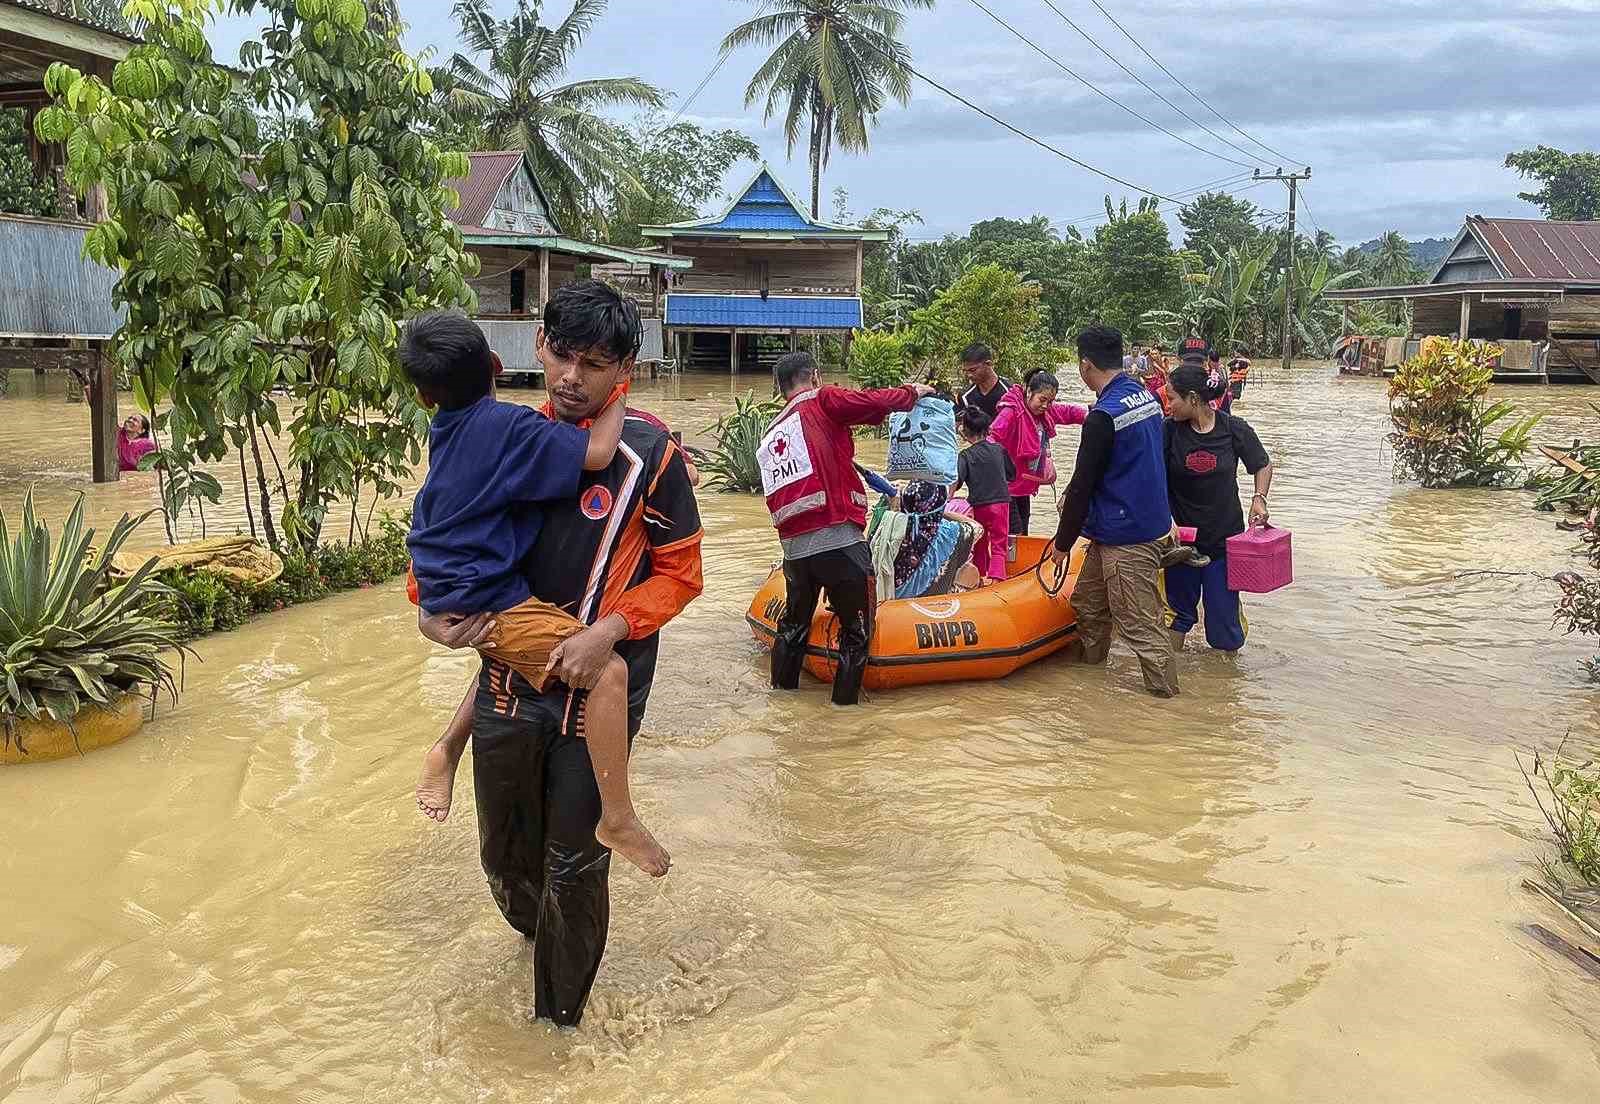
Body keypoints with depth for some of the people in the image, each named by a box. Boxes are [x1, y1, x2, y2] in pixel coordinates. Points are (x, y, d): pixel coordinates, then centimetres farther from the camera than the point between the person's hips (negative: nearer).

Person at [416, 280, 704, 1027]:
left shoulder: (648, 455, -11)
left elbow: (680, 572, -6)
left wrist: (608, 632, -21)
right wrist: (431, 608, -3)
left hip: (596, 694, -4)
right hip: (509, 682, 4)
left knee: (575, 867, 5)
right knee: (505, 854, 19)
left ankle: (560, 1020, 28)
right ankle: (537, 931, 53)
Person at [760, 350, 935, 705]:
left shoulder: (769, 438, 19)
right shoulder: (822, 401, -1)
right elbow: (877, 402, -8)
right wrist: (913, 392, 10)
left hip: (793, 547, 7)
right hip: (839, 541, -7)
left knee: (794, 623, 26)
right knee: (856, 630, 10)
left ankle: (781, 691, 36)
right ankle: (845, 703, 14)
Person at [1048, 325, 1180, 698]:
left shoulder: (1103, 417, -20)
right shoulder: (1147, 396, 8)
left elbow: (1082, 485, -16)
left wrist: (1063, 542, -5)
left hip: (1126, 537, -10)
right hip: (1150, 519, 10)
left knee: (1139, 622, -2)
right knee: (1088, 601, 21)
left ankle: (1165, 692, 5)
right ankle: (1086, 665, 34)